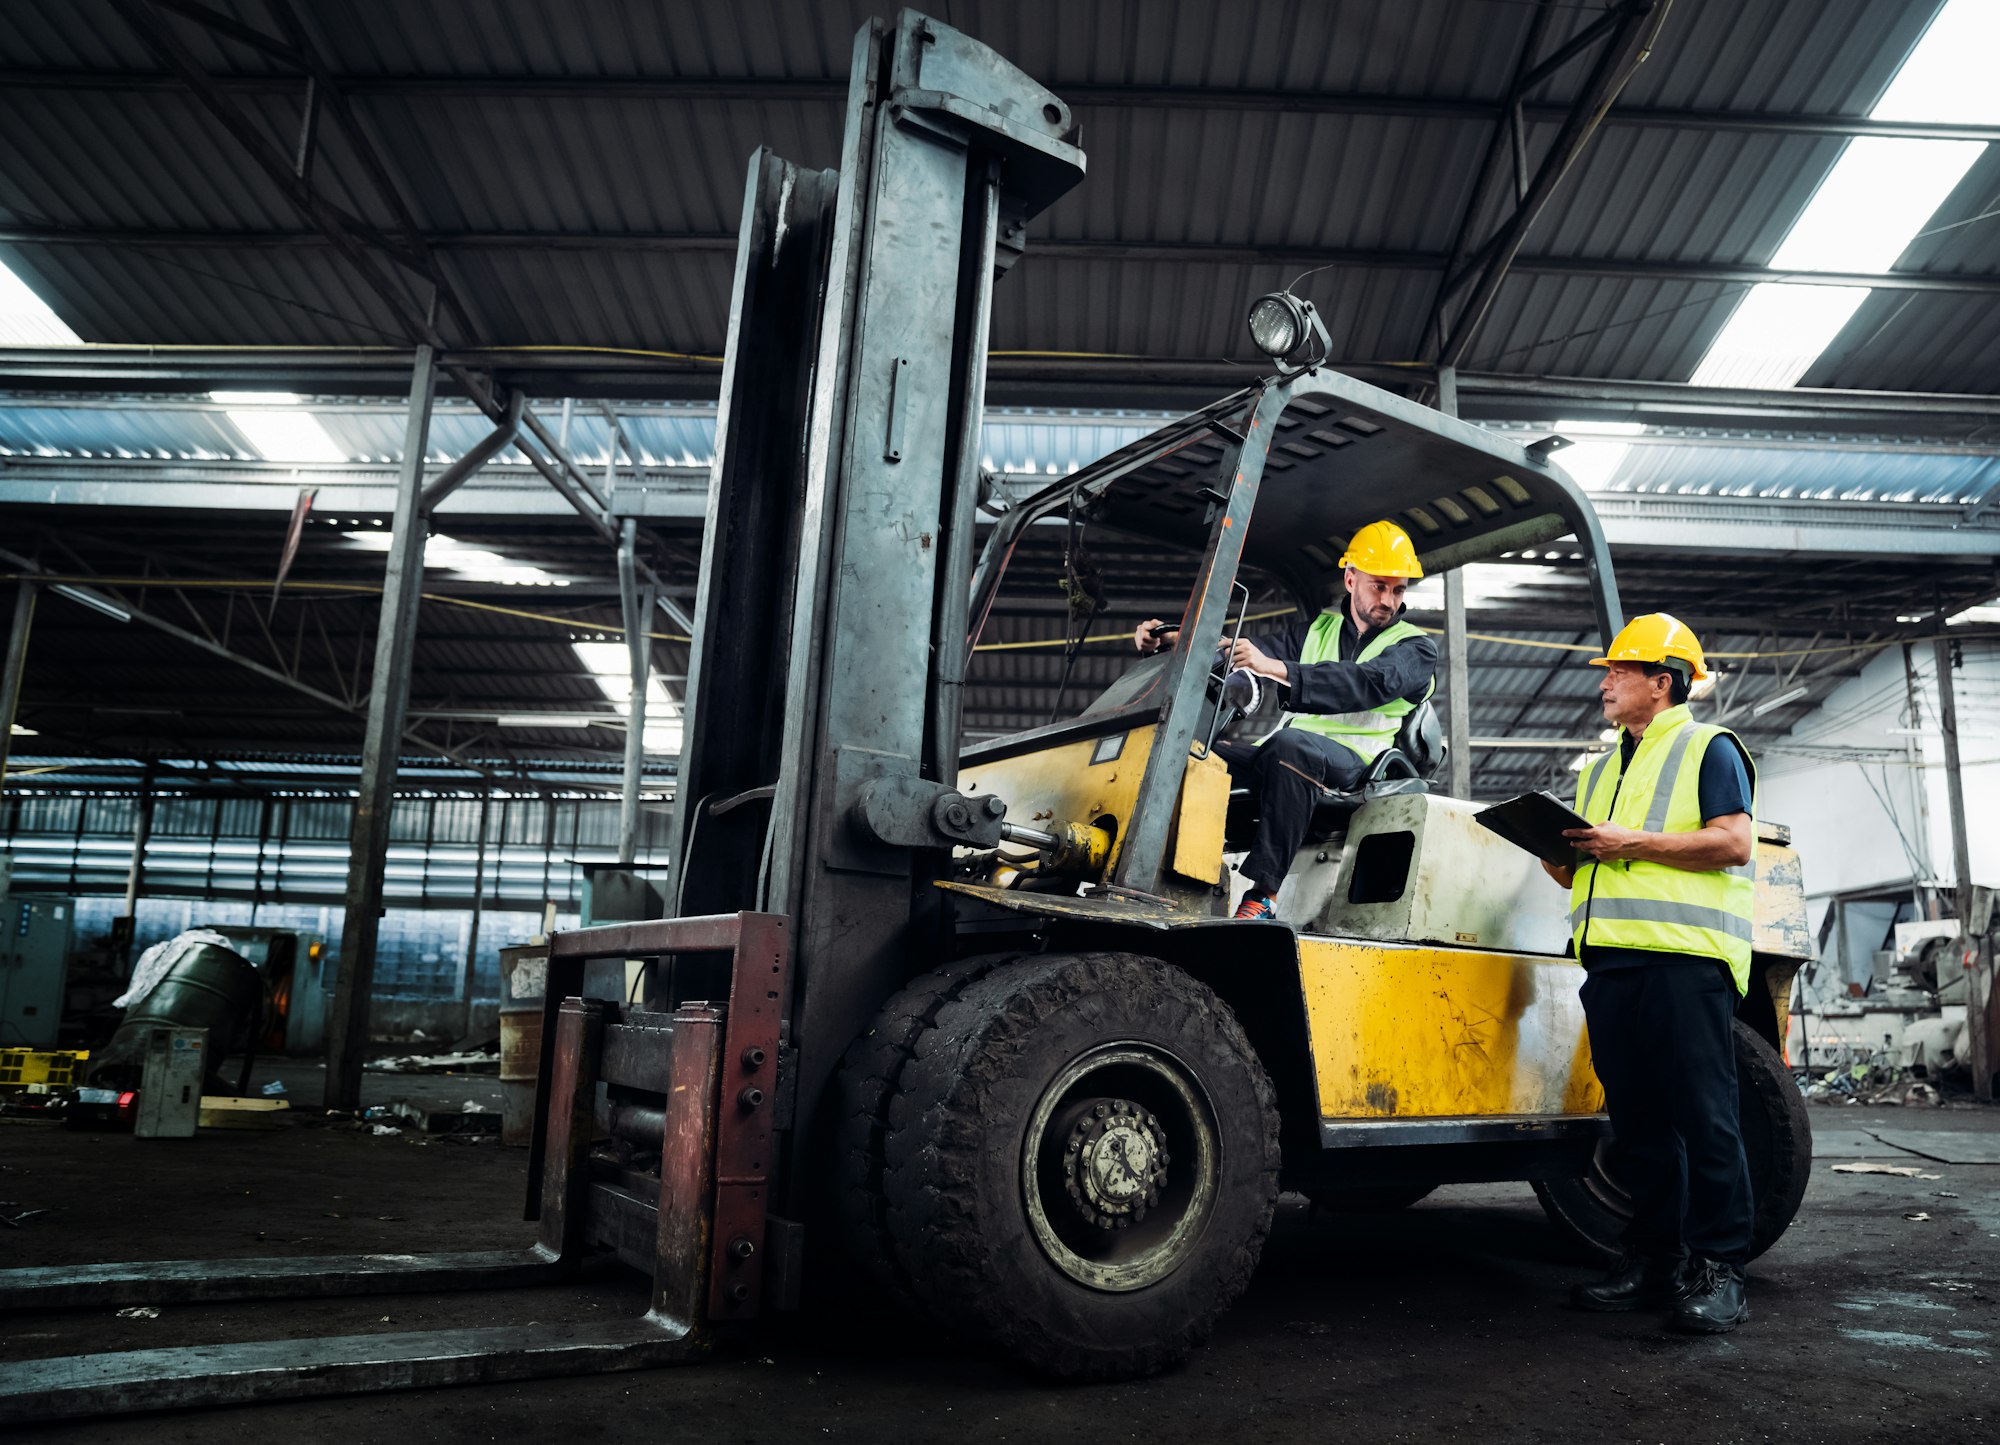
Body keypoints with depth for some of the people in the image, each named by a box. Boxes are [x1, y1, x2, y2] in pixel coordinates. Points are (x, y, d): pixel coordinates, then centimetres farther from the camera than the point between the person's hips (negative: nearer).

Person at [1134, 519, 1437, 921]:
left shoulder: (1416, 649, 6)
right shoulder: (1318, 631, 22)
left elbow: (1369, 683, -16)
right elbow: (1254, 648, 7)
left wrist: (1276, 669, -31)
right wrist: (1171, 637, -11)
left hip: (1355, 765, -5)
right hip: (1292, 757, 5)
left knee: (1290, 745, -38)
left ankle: (1264, 894, -37)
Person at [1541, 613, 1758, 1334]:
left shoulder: (1709, 747, 5)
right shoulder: (1600, 769, 26)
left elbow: (1734, 843, -10)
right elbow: (1581, 876, 26)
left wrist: (1630, 843, -14)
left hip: (1683, 954, -7)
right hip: (1611, 958, 7)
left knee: (1701, 1114, -6)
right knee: (1636, 1119, 8)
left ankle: (1716, 1270, 0)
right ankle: (1652, 1261, 14)